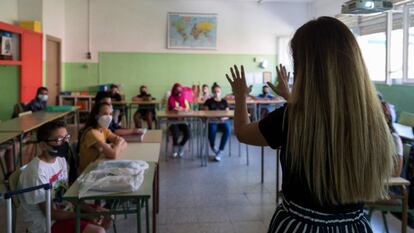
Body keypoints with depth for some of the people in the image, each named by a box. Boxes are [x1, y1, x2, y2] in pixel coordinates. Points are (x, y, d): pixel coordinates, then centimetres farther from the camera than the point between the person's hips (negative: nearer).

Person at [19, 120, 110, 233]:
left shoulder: (60, 159, 0)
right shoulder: (37, 172, -27)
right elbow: (50, 213, -22)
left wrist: (90, 210, -6)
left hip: (63, 209, 9)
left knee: (105, 216, 9)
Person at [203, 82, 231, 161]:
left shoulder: (224, 101, 15)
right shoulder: (208, 101, 11)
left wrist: (224, 118, -12)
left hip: (223, 121, 1)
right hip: (212, 121, -1)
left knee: (228, 129, -34)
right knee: (212, 129, -37)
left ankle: (220, 152, -25)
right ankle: (213, 147, -5)